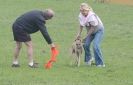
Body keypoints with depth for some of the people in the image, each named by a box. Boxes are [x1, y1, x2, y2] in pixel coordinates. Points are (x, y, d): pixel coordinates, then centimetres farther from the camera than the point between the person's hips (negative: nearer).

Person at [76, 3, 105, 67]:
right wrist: (79, 34, 1)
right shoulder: (81, 16, -13)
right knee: (86, 44, -6)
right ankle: (89, 58, 21)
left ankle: (100, 63, -12)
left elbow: (93, 28, -25)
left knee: (95, 46, -20)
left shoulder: (92, 16, -33)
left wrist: (86, 37, -21)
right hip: (90, 31, 7)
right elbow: (81, 25, 4)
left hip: (98, 30, -7)